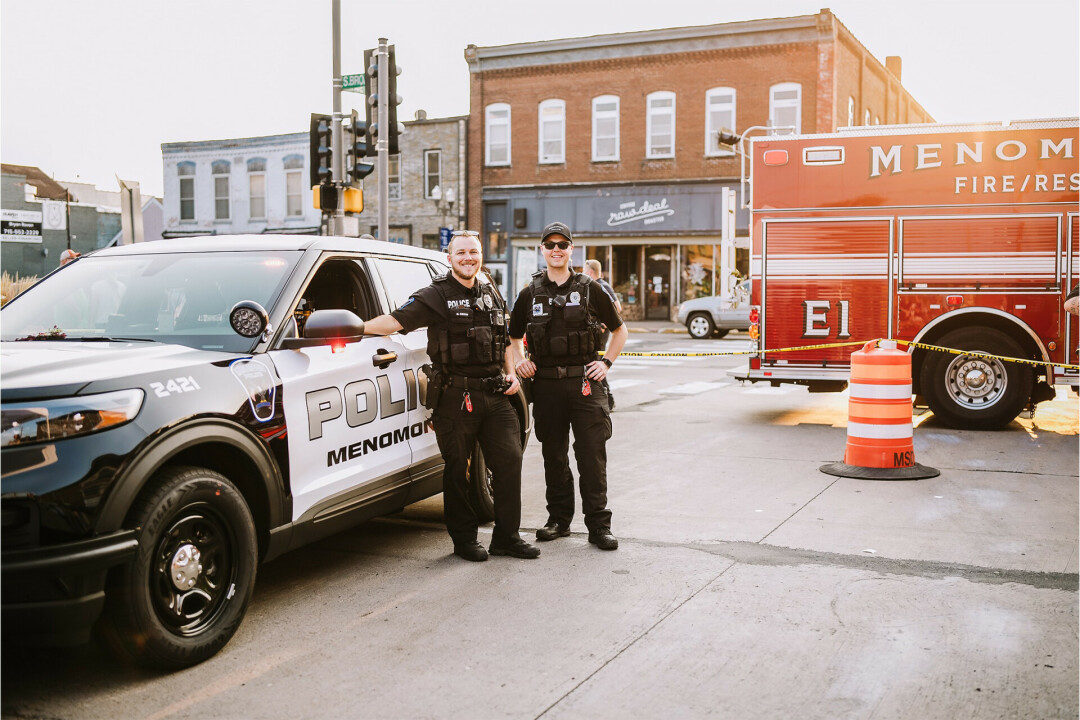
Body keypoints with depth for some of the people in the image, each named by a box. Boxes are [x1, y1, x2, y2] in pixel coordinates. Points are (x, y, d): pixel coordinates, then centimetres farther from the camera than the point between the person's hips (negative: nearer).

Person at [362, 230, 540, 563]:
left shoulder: (492, 296, 16)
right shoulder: (437, 296, -2)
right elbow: (396, 320, -13)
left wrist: (511, 375, 11)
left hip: (495, 394, 5)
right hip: (455, 397, -5)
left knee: (509, 460, 3)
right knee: (457, 469, 2)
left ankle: (506, 537, 13)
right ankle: (464, 539, 15)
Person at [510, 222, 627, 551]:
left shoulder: (589, 289, 5)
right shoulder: (530, 294, 9)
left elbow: (619, 330, 13)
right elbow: (514, 335, 21)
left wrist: (606, 362, 0)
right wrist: (519, 360, 3)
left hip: (585, 382, -2)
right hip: (546, 384, 2)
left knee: (592, 454, -4)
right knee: (554, 455, 9)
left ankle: (598, 525, 1)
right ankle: (559, 518, 21)